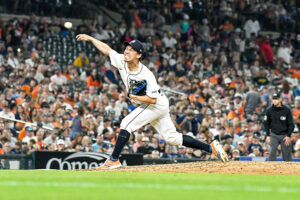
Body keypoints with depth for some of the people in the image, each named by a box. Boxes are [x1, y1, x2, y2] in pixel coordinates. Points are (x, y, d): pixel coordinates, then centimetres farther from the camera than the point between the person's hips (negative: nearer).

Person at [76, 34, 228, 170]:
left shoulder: (146, 75, -28)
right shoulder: (122, 62, -8)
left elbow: (153, 99, -25)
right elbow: (106, 49, 4)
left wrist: (133, 96, -25)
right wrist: (90, 38, 3)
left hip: (158, 104, -8)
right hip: (147, 106, 8)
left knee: (127, 124, -18)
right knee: (172, 137, 11)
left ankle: (114, 160, -13)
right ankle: (210, 147, 16)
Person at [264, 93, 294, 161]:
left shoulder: (286, 110, -6)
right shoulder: (269, 111, 0)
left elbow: (291, 124, -2)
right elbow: (266, 124, 10)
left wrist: (288, 136, -8)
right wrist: (268, 135, 3)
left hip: (285, 135, -1)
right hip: (274, 135, 1)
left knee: (287, 154, 1)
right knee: (272, 151, -15)